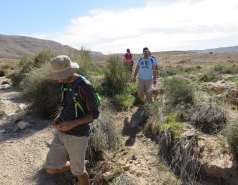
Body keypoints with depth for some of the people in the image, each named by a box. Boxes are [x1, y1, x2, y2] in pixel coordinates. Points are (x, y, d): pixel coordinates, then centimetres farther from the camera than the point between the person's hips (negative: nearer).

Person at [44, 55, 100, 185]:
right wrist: (59, 117, -2)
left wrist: (73, 124, -26)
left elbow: (94, 114, -15)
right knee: (51, 169, 13)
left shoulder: (85, 86, -20)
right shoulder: (65, 83, 3)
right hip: (61, 133, 7)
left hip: (77, 136, -7)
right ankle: (74, 166, 39)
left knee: (78, 171, 13)